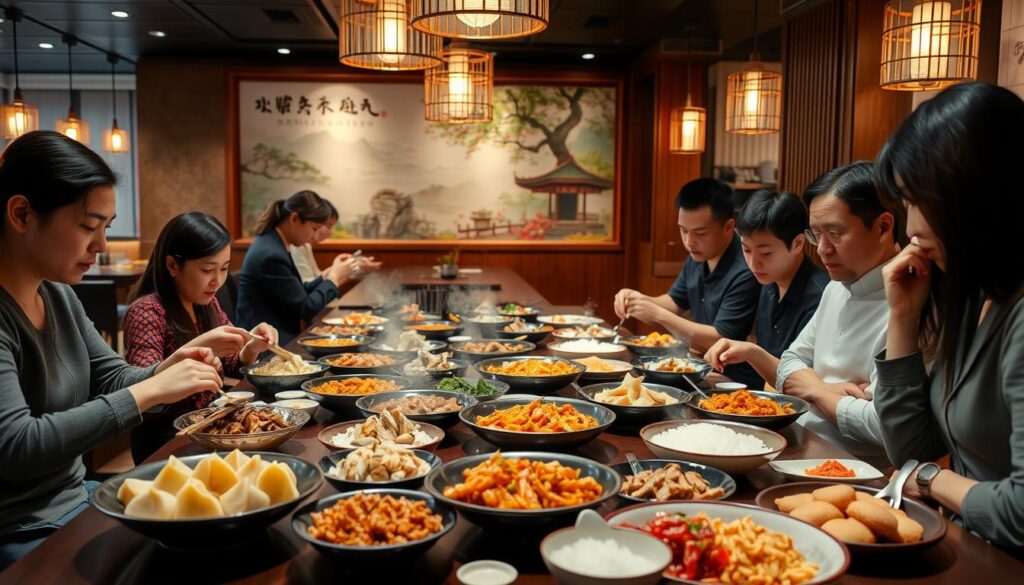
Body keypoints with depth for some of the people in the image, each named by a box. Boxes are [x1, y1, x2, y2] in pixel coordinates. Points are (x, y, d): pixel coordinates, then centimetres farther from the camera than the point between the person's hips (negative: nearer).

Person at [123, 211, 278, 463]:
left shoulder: (207, 304, 6)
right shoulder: (146, 312, -15)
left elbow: (232, 366, 15)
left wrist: (252, 346, -7)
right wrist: (196, 348, -37)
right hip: (164, 442, -7)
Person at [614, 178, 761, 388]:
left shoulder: (745, 273, -22)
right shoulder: (698, 256, 5)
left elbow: (718, 342, -21)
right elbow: (675, 301, 20)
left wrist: (658, 314, -19)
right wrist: (640, 300, 0)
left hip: (736, 381, -8)